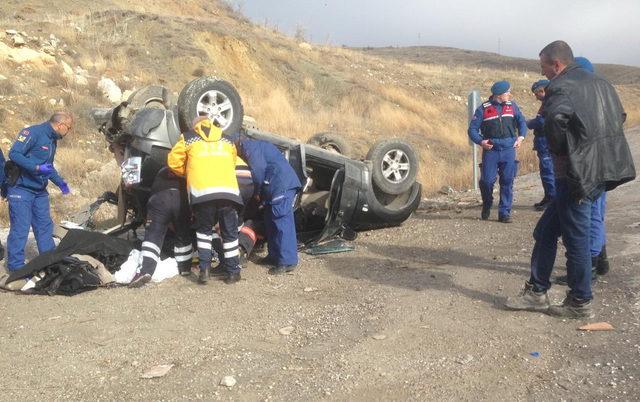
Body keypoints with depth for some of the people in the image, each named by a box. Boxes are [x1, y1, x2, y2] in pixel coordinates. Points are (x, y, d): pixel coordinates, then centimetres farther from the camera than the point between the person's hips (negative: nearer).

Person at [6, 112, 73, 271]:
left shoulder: (52, 140, 13)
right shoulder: (33, 133, -15)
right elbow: (14, 153, -22)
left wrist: (60, 182, 14)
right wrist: (37, 168, -28)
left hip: (40, 191, 9)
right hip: (21, 189, -9)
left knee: (45, 225, 13)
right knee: (20, 228, -5)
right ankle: (15, 265, 3)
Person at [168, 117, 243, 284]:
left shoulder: (189, 138, 18)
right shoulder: (227, 140, 26)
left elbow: (174, 162, 16)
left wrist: (187, 172, 33)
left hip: (202, 192, -1)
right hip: (228, 191, 1)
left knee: (204, 230, 19)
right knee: (230, 233, 14)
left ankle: (204, 269, 11)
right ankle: (233, 272, 16)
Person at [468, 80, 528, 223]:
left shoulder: (512, 106, 10)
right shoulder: (483, 109, 0)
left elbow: (522, 122, 16)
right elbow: (472, 129, 0)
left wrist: (521, 137, -1)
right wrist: (480, 141, -15)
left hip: (508, 149, 3)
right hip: (491, 149, -2)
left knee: (507, 182, 1)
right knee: (487, 180, -5)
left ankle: (504, 213, 9)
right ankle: (486, 206, 22)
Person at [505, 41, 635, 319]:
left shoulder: (561, 86, -12)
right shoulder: (600, 83, 17)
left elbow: (556, 118, -32)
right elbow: (619, 117, 24)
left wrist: (557, 150, -15)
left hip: (578, 174, -9)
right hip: (601, 169, 9)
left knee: (576, 238, 2)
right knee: (546, 231, 14)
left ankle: (580, 303, 14)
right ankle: (537, 292, 20)